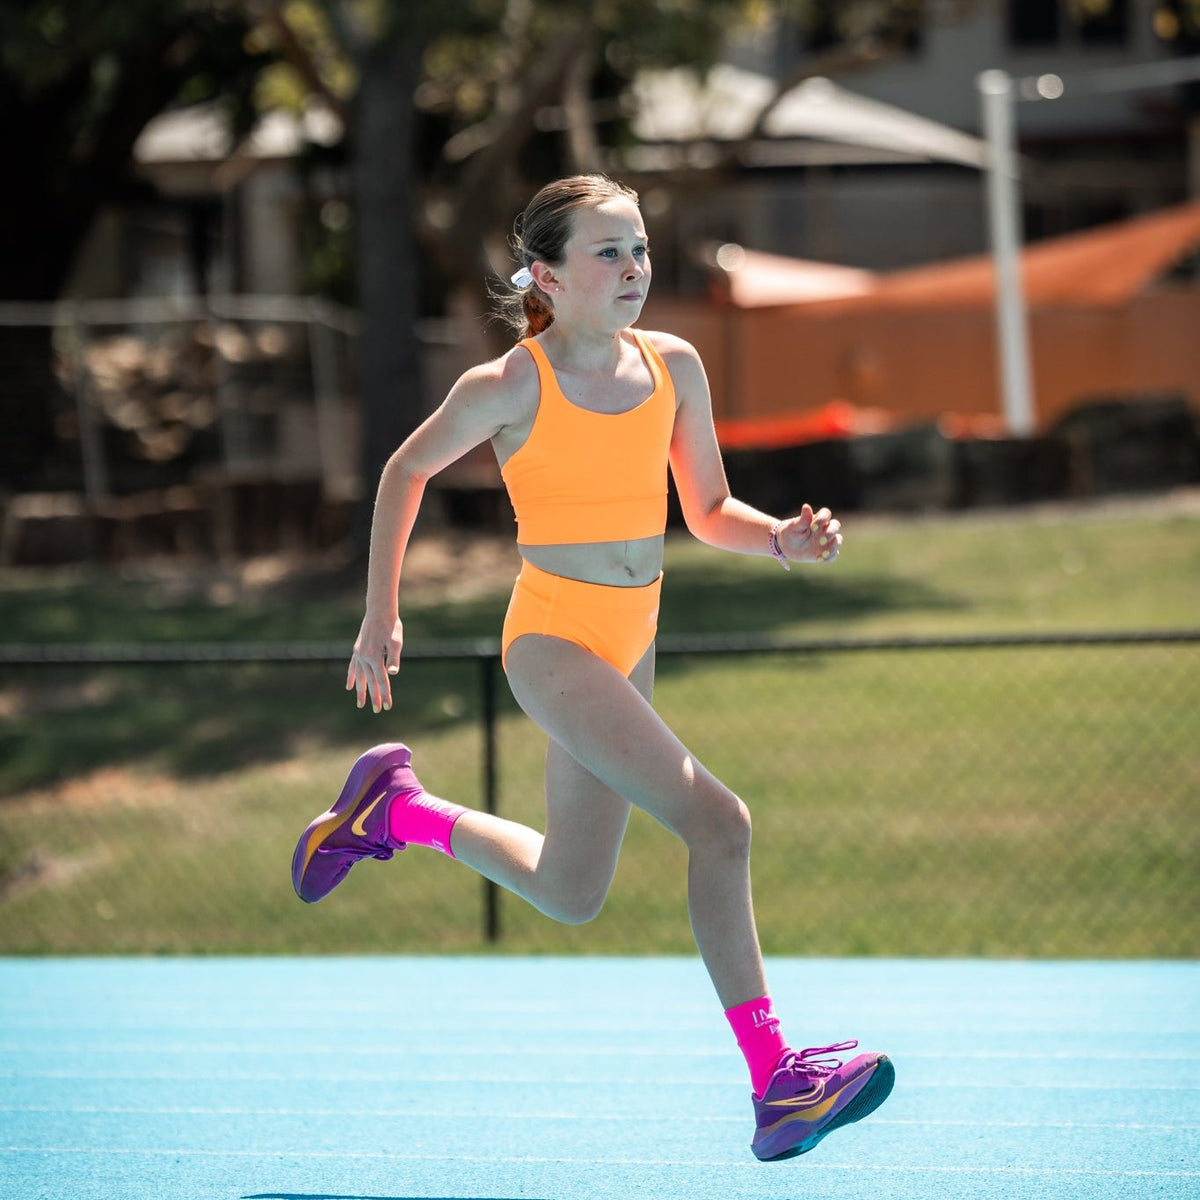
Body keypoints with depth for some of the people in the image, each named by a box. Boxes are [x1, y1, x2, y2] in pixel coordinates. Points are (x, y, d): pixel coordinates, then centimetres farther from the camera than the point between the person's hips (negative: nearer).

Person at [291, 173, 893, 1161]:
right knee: (718, 822, -22)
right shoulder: (511, 387, -13)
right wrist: (382, 616, 4)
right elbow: (408, 469, 3)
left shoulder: (674, 367, 1)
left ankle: (396, 809, 39)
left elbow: (709, 513, 10)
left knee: (570, 896, 17)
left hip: (628, 648, 7)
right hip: (551, 643, -7)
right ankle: (775, 1081, -20)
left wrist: (782, 539, -12)